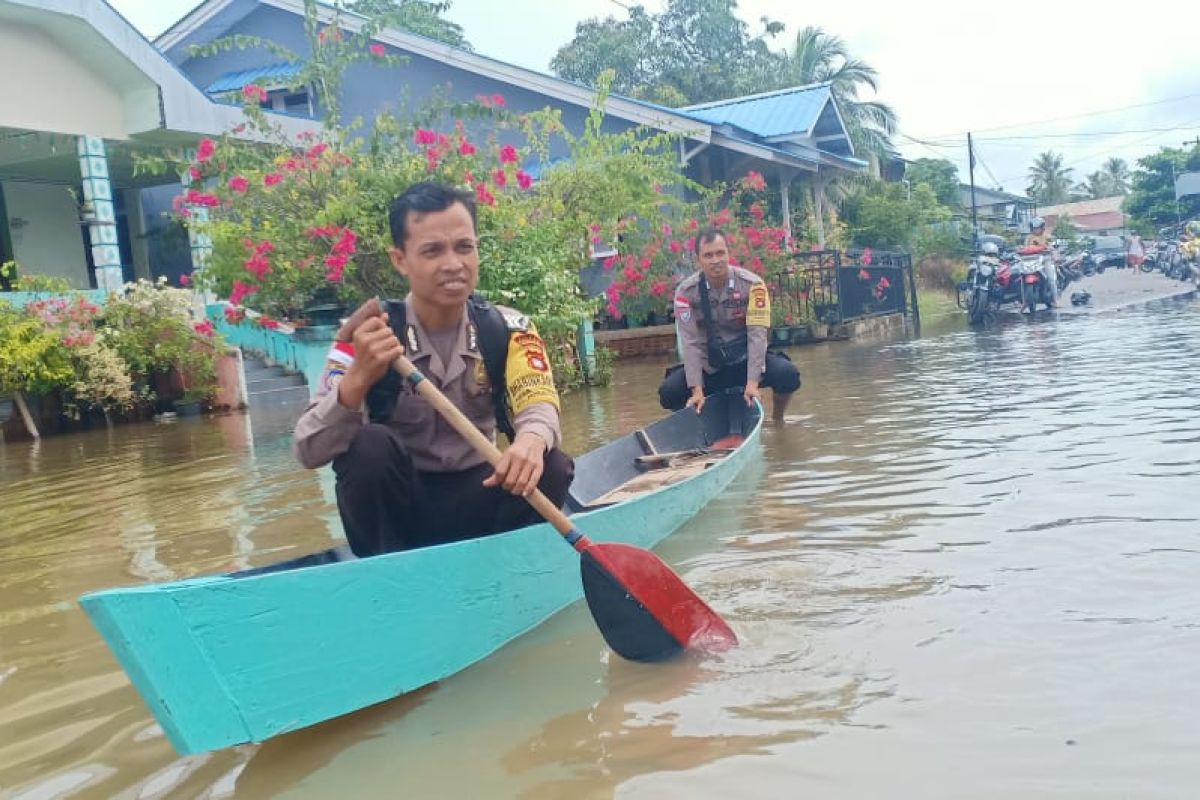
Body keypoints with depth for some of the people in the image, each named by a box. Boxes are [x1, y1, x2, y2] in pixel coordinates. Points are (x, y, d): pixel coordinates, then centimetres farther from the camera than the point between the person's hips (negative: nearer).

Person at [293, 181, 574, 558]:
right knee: (369, 446, -30)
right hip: (395, 504, -1)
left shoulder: (507, 329, -6)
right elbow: (309, 451, -21)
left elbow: (537, 403, -22)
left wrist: (531, 440, -47)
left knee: (550, 467, -24)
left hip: (472, 501, 2)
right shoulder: (366, 336, -13)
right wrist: (359, 378, -40)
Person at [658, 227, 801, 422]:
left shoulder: (751, 284, -15)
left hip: (745, 361, 0)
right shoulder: (686, 292, -12)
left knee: (788, 374, -27)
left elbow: (757, 333, -21)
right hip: (709, 368, 1)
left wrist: (752, 382, -31)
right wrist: (697, 389, -26)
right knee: (669, 392, -23)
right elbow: (690, 341, -17)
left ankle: (777, 419, 6)